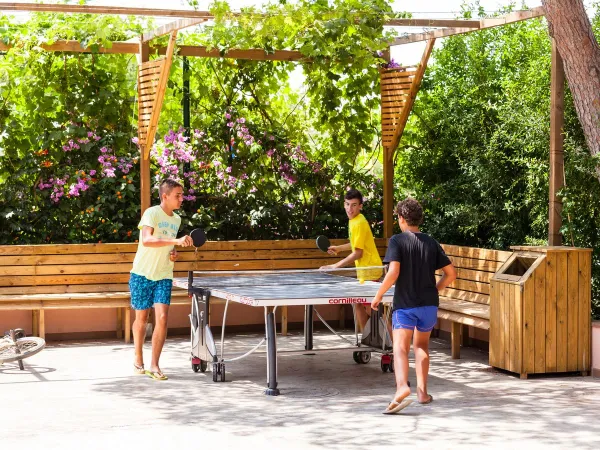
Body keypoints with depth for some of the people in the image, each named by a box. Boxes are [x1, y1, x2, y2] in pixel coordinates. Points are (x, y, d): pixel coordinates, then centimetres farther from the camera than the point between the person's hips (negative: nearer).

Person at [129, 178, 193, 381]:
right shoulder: (151, 213, -12)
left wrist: (173, 254, 4)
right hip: (142, 275, -4)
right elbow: (146, 240, -30)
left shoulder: (176, 219, 10)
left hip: (163, 277, 5)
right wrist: (176, 241, -39)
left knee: (162, 318, -10)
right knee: (141, 318, 7)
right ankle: (138, 360, 29)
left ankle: (154, 366, -5)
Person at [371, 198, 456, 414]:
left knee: (400, 347, -11)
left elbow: (394, 272, -18)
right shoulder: (431, 242, 8)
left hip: (405, 305, -4)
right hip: (429, 304, 5)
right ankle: (422, 390, 21)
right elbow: (451, 273, 7)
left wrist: (378, 295, -8)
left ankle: (402, 386, -34)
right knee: (421, 345, 22)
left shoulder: (397, 240, -6)